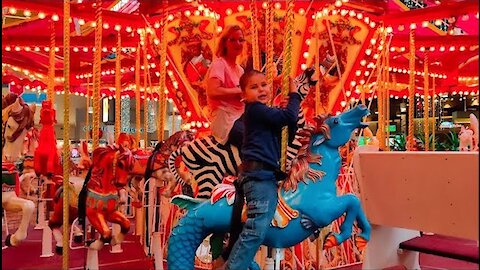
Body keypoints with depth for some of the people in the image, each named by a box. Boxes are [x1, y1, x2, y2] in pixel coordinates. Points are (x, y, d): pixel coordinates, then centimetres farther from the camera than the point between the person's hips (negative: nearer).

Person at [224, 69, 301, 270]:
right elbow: (289, 117, -14)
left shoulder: (262, 112, 22)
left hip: (264, 176, 10)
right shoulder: (256, 109, -7)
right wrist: (294, 94, 3)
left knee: (254, 229, 13)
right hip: (260, 175, -10)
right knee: (256, 230, -14)